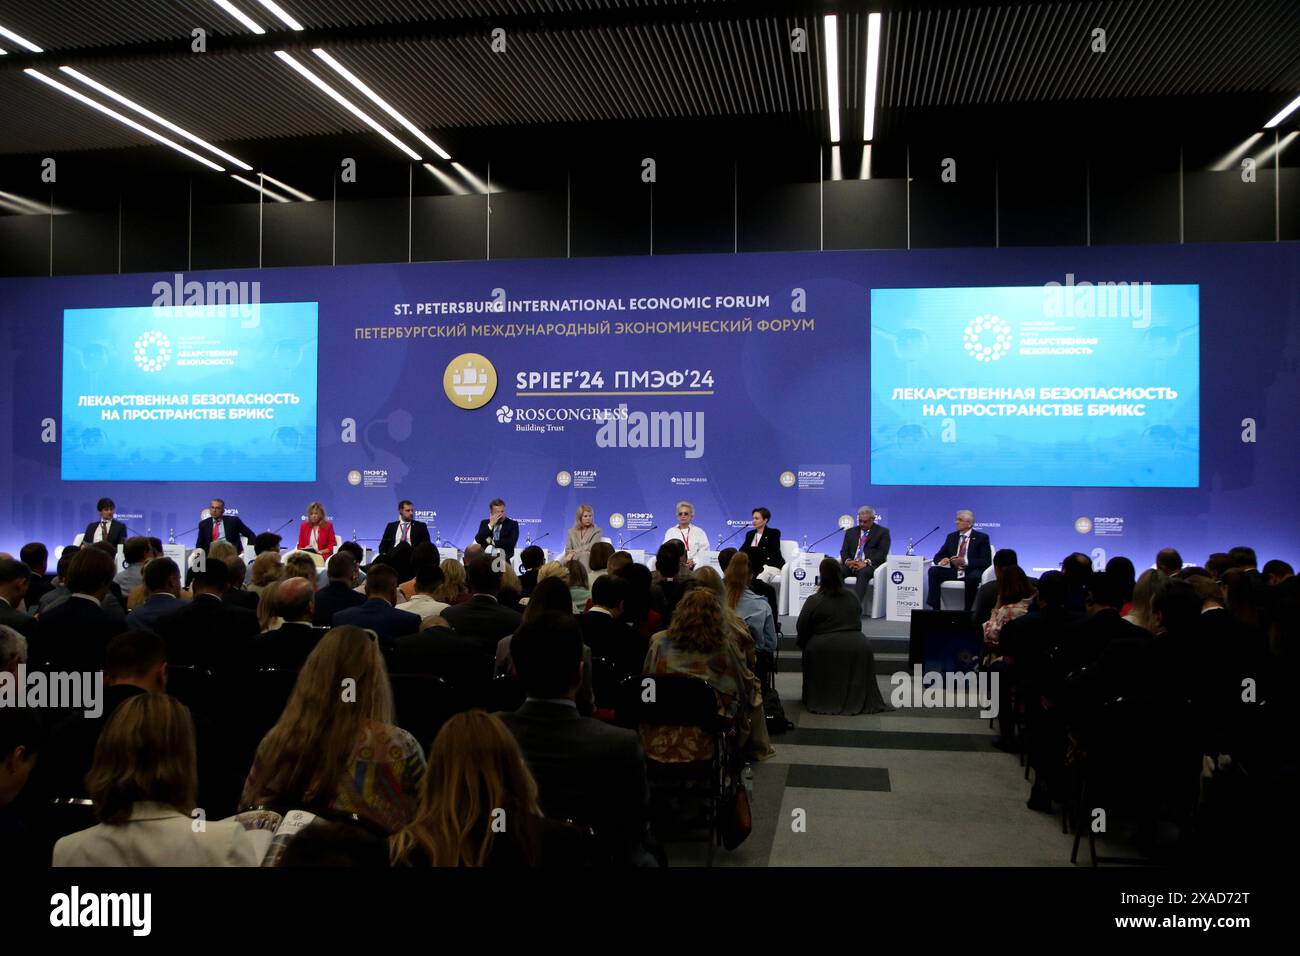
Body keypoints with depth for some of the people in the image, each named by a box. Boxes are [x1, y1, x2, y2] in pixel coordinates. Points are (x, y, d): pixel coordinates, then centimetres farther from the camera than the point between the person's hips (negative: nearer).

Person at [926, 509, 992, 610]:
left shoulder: (981, 538, 0)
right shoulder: (951, 537, 14)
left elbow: (986, 561, -8)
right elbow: (938, 556, 13)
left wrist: (965, 561, -22)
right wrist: (942, 560, -14)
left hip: (971, 572, -4)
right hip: (953, 571, 4)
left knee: (973, 577, -38)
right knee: (933, 570, -21)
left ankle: (967, 610, -24)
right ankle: (935, 608, -23)